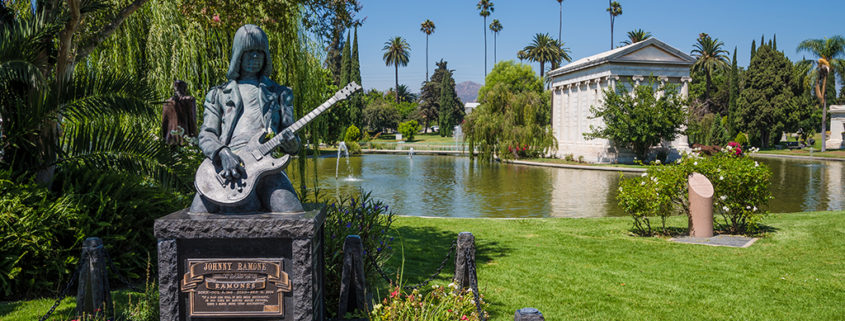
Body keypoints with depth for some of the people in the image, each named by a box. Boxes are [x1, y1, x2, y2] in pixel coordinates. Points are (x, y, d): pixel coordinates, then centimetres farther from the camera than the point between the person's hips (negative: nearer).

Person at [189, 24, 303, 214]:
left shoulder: (279, 93, 24)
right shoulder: (218, 95, 23)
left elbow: (289, 132, 21)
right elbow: (206, 135, 12)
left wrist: (292, 144, -5)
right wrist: (223, 154, -11)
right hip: (225, 167, 1)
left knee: (292, 213, -29)